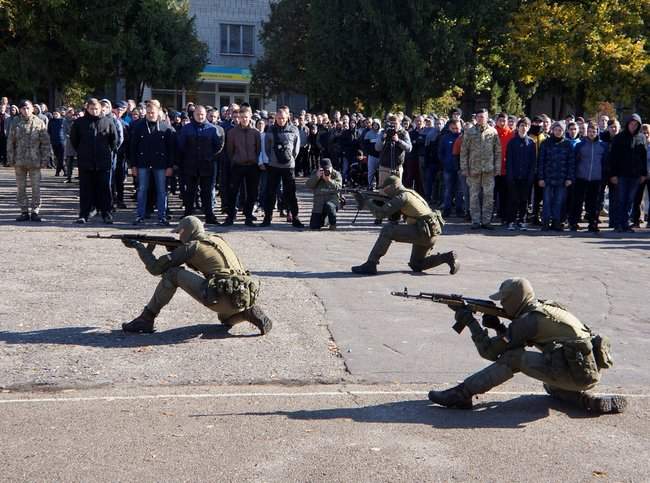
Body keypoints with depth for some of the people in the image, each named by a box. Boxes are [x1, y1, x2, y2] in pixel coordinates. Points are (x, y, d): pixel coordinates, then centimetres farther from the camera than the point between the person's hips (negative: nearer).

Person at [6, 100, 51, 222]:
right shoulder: (15, 124, 5)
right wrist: (10, 159, 1)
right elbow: (10, 142, 7)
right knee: (21, 188, 6)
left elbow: (45, 143, -1)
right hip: (19, 161, 2)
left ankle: (35, 211, 8)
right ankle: (24, 211, 14)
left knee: (36, 188, 0)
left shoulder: (39, 123, 0)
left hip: (35, 161, -2)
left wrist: (45, 159, -6)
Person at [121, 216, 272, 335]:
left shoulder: (191, 246, 2)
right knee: (226, 319, 42)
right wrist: (174, 249, 30)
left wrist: (139, 247, 18)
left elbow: (156, 268, 4)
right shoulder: (217, 240, 23)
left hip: (222, 298, -8)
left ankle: (147, 318, 3)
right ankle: (250, 313, 11)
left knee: (172, 273, -1)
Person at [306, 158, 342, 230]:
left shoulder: (336, 174, 1)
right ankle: (323, 218, 30)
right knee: (313, 227, -5)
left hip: (332, 199, -3)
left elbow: (338, 187, -14)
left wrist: (329, 180, -25)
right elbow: (308, 185, -8)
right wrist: (317, 176, -20)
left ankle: (333, 224, -15)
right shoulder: (315, 173, 5)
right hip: (318, 203, 3)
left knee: (329, 205, -42)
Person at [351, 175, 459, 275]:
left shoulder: (402, 196, -11)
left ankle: (370, 265, -12)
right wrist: (380, 203, 11)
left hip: (423, 232, -10)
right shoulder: (409, 193, 18)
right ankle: (447, 257, 11)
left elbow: (381, 213, -16)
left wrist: (366, 202, -5)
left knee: (387, 231, -12)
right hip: (430, 233, 10)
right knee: (416, 266, 19)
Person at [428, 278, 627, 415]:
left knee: (513, 358, -7)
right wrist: (498, 326, 12)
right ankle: (593, 402, 12)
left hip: (577, 373, -9)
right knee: (551, 386, 37)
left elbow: (490, 351, -5)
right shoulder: (546, 308, 17)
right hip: (590, 371, 9)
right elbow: (513, 340, 28)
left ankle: (462, 394, -6)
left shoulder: (529, 321, -10)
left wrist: (471, 322, 4)